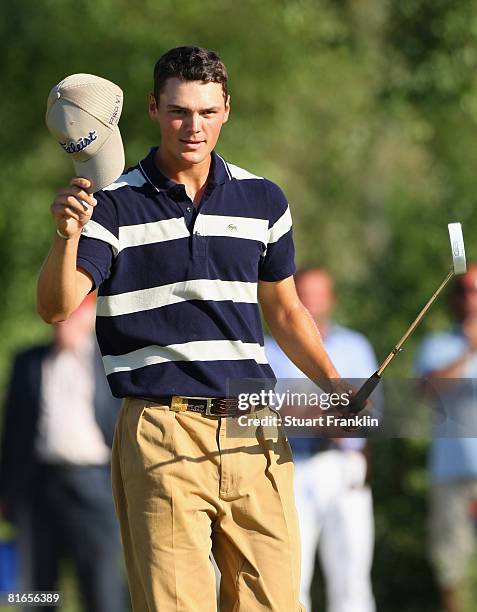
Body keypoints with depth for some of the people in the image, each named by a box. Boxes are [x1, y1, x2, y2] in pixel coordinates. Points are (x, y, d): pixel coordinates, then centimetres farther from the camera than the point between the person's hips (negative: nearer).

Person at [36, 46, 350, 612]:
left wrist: (334, 386, 7)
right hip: (160, 432, -3)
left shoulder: (262, 200, 12)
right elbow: (57, 307, -10)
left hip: (254, 434, 3)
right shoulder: (113, 205, 0)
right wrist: (67, 237, -29)